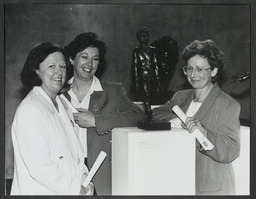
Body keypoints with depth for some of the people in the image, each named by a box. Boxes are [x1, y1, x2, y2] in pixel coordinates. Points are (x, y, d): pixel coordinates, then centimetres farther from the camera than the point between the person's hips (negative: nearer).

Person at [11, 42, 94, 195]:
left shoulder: (60, 104, 10)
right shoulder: (29, 110, -17)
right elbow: (39, 168, -21)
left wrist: (83, 176, -3)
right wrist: (76, 188, -16)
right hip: (40, 191, -8)